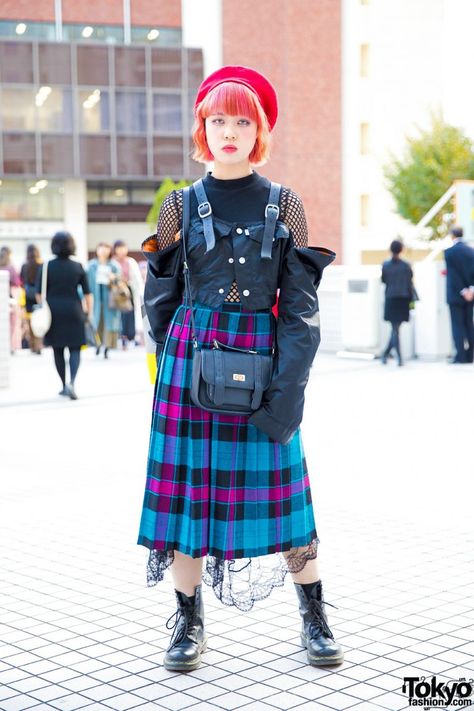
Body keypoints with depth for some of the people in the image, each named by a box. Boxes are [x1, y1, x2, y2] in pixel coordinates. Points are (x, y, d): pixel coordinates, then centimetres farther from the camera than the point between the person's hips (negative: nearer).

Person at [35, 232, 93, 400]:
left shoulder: (46, 267, -3)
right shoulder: (78, 267, -1)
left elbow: (39, 293, -3)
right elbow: (87, 293, 0)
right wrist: (88, 311, 10)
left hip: (53, 311, 0)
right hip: (73, 311, 0)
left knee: (58, 350, 12)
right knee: (75, 349, 2)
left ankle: (64, 386, 18)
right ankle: (71, 382, -19)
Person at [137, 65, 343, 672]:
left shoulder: (284, 205, 3)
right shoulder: (181, 205, 6)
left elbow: (300, 304, 0)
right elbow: (158, 297, 11)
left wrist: (289, 384, -10)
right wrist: (175, 361, 4)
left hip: (263, 358, -1)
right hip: (191, 353, 1)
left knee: (279, 483, 1)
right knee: (190, 484, 2)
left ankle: (315, 619, 14)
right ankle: (189, 623, 14)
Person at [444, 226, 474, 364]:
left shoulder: (449, 252, -9)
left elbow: (453, 274, -12)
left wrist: (463, 291, -10)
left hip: (456, 294, -5)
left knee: (457, 325, -2)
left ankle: (461, 355, -8)